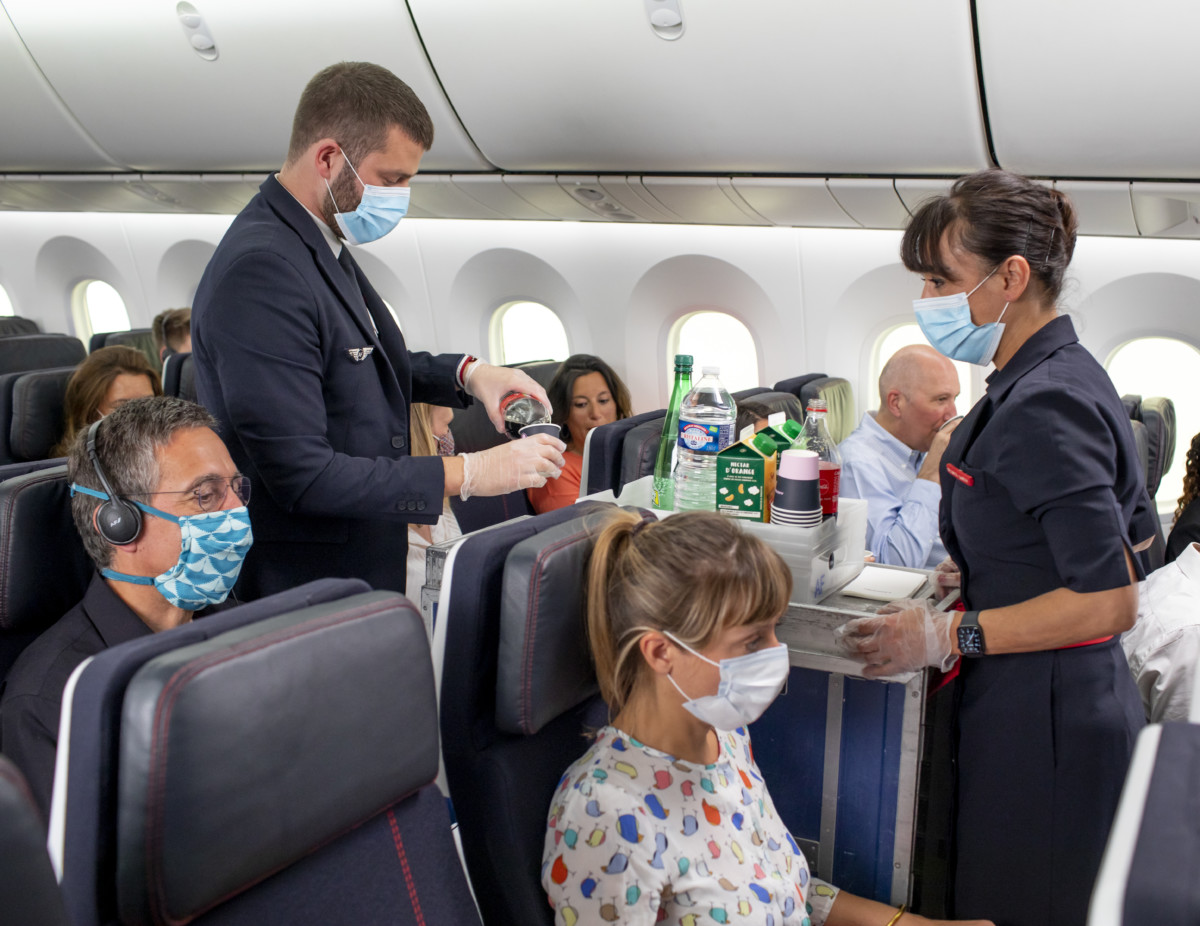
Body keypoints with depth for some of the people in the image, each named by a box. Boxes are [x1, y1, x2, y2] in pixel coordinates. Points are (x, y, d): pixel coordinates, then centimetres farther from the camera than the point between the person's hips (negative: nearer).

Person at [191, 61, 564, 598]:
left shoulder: (324, 244, 6)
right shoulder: (260, 271, -25)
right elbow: (301, 475, -28)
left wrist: (466, 373, 5)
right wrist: (466, 474, -23)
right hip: (299, 590, -9)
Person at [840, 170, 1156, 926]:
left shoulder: (1040, 407, -21)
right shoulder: (1072, 375, 10)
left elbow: (1111, 601, -24)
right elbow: (1136, 532, 21)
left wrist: (950, 635, -21)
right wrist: (987, 570, 19)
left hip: (1038, 722, -10)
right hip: (1084, 701, 10)